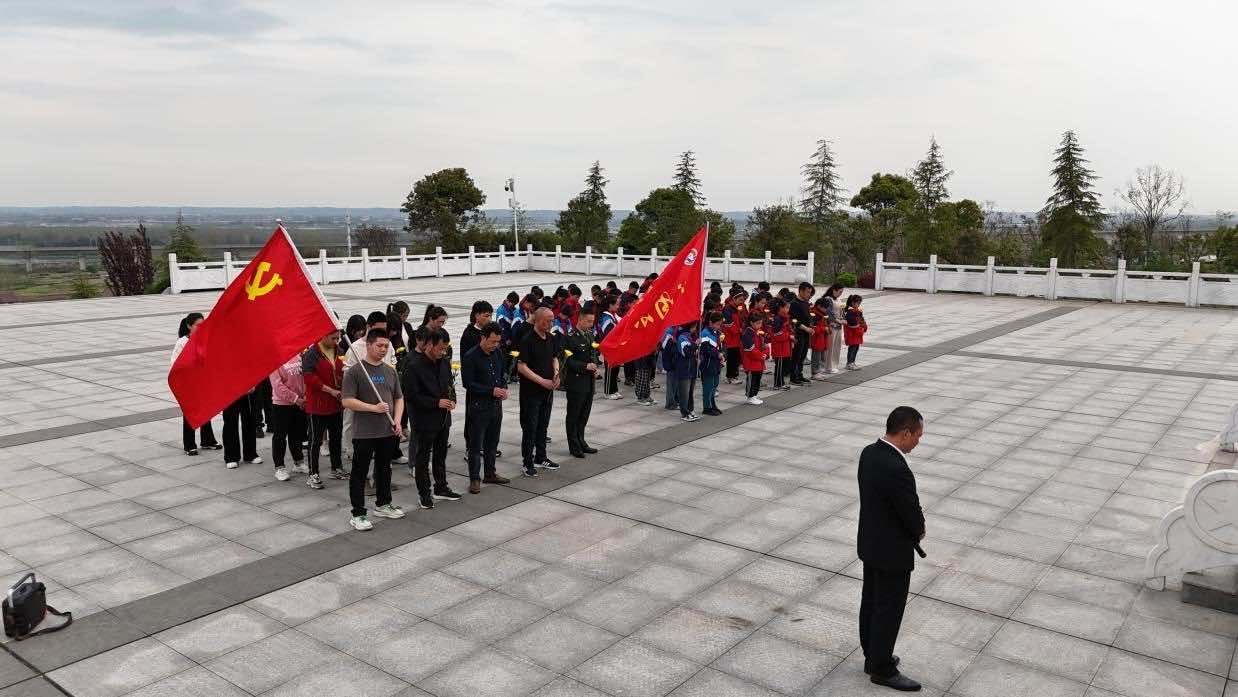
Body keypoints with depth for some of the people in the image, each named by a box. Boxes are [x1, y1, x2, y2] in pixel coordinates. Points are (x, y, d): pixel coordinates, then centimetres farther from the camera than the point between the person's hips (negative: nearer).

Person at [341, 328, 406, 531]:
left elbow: (399, 398, 15)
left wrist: (397, 421, 0)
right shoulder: (354, 371, -9)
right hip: (364, 433, -6)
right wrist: (374, 408, -21)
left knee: (384, 469, 19)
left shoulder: (390, 371, 10)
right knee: (359, 473, 1)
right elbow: (347, 401, -15)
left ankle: (383, 504, 35)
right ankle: (358, 514, 8)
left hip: (388, 431, 6)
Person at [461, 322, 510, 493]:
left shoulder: (498, 353, 6)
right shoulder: (471, 357, -14)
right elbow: (468, 383, -17)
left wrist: (504, 388, -3)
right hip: (478, 406, -7)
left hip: (496, 404, 7)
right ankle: (474, 479, 8)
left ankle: (490, 474, 29)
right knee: (476, 445, 0)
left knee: (492, 442, 16)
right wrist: (492, 390, -21)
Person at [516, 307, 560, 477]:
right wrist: (542, 381, -21)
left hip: (547, 390, 7)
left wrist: (556, 373, 0)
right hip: (531, 391, -7)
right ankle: (528, 462, 10)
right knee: (530, 427, 0)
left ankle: (541, 458, 28)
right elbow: (521, 367, -19)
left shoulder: (550, 338, 7)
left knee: (543, 425, 16)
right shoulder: (527, 340, -16)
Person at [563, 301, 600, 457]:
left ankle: (581, 442, 26)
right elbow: (567, 361, -17)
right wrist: (585, 366, -20)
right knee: (573, 415, 4)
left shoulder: (590, 335, 10)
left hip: (589, 383, 7)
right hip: (576, 382, -7)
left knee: (584, 415, 15)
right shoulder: (570, 337, -14)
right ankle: (574, 446, 12)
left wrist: (595, 367, 3)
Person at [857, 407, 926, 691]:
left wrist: (914, 527, 3)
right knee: (889, 611, 7)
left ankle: (873, 657, 36)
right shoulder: (897, 469, -32)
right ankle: (883, 669, 23)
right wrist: (919, 530, 1)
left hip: (870, 544, 9)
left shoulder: (869, 453, -3)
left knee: (871, 602, 20)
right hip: (892, 552, -9)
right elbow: (913, 515, -22)